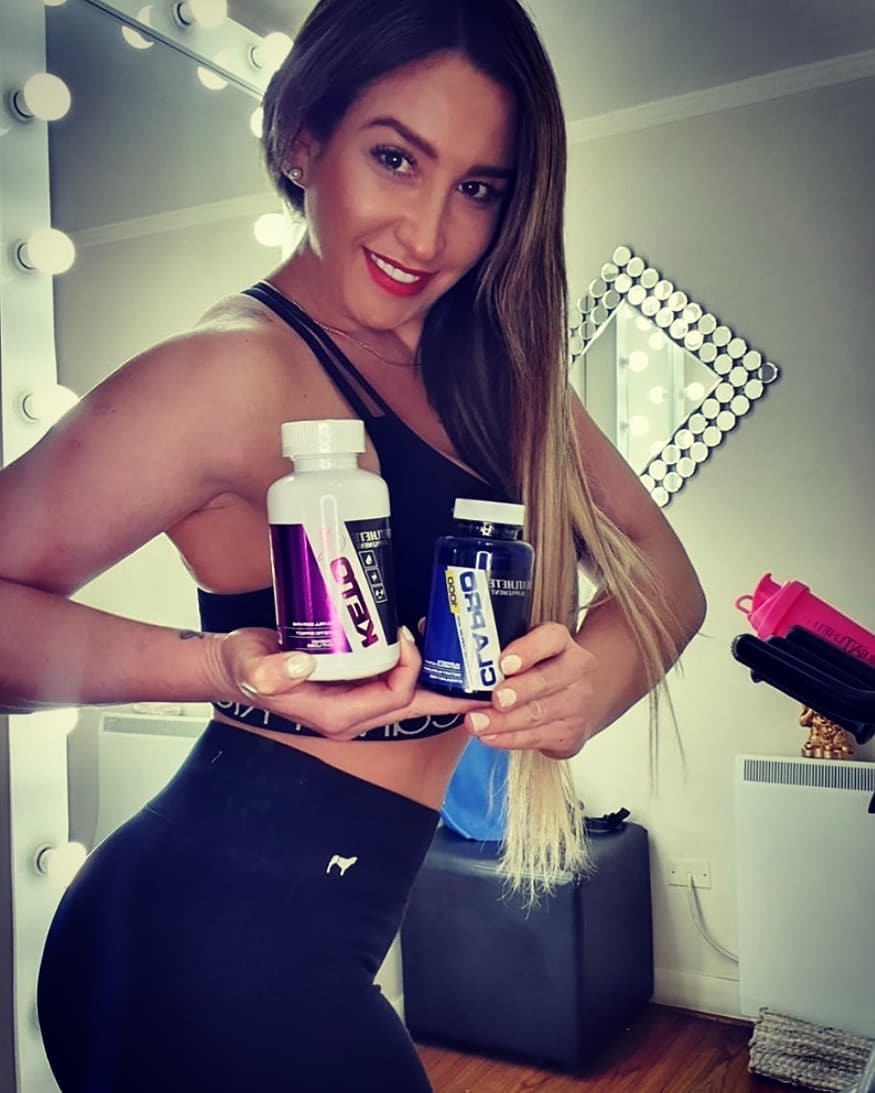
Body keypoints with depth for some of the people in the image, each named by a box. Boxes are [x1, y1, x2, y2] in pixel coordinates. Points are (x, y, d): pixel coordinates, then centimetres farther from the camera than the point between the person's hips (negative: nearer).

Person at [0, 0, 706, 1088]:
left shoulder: (493, 360, 3)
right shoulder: (239, 367, -19)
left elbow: (661, 569, 0)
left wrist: (600, 670, -20)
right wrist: (226, 664, -37)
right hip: (214, 948, -7)